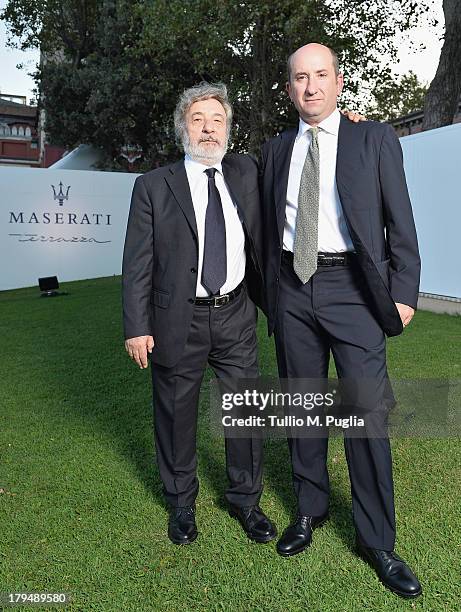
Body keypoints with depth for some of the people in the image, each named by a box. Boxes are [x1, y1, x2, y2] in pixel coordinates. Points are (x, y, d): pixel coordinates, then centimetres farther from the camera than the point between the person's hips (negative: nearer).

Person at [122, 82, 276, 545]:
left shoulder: (246, 173, 7)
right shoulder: (153, 186, -2)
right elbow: (137, 263, -4)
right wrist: (136, 327, -10)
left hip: (236, 317, 3)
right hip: (178, 321, -2)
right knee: (176, 416, 11)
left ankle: (245, 499, 34)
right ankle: (181, 503, 35)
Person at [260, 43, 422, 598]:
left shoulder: (375, 139, 4)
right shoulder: (275, 151, 13)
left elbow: (400, 221, 1)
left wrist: (403, 293, -5)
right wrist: (272, 292, 12)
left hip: (351, 287, -3)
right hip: (292, 289, 4)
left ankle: (376, 541, 15)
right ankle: (311, 508, 32)